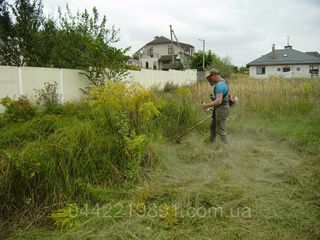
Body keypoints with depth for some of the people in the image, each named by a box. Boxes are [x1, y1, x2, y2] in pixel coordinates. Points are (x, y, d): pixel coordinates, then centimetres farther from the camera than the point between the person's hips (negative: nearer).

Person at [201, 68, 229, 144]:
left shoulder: (220, 85, -22)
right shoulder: (223, 82, 12)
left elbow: (218, 101, -30)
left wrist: (207, 105, -22)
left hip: (221, 110, -11)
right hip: (219, 109, 11)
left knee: (220, 130, -2)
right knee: (213, 127, 21)